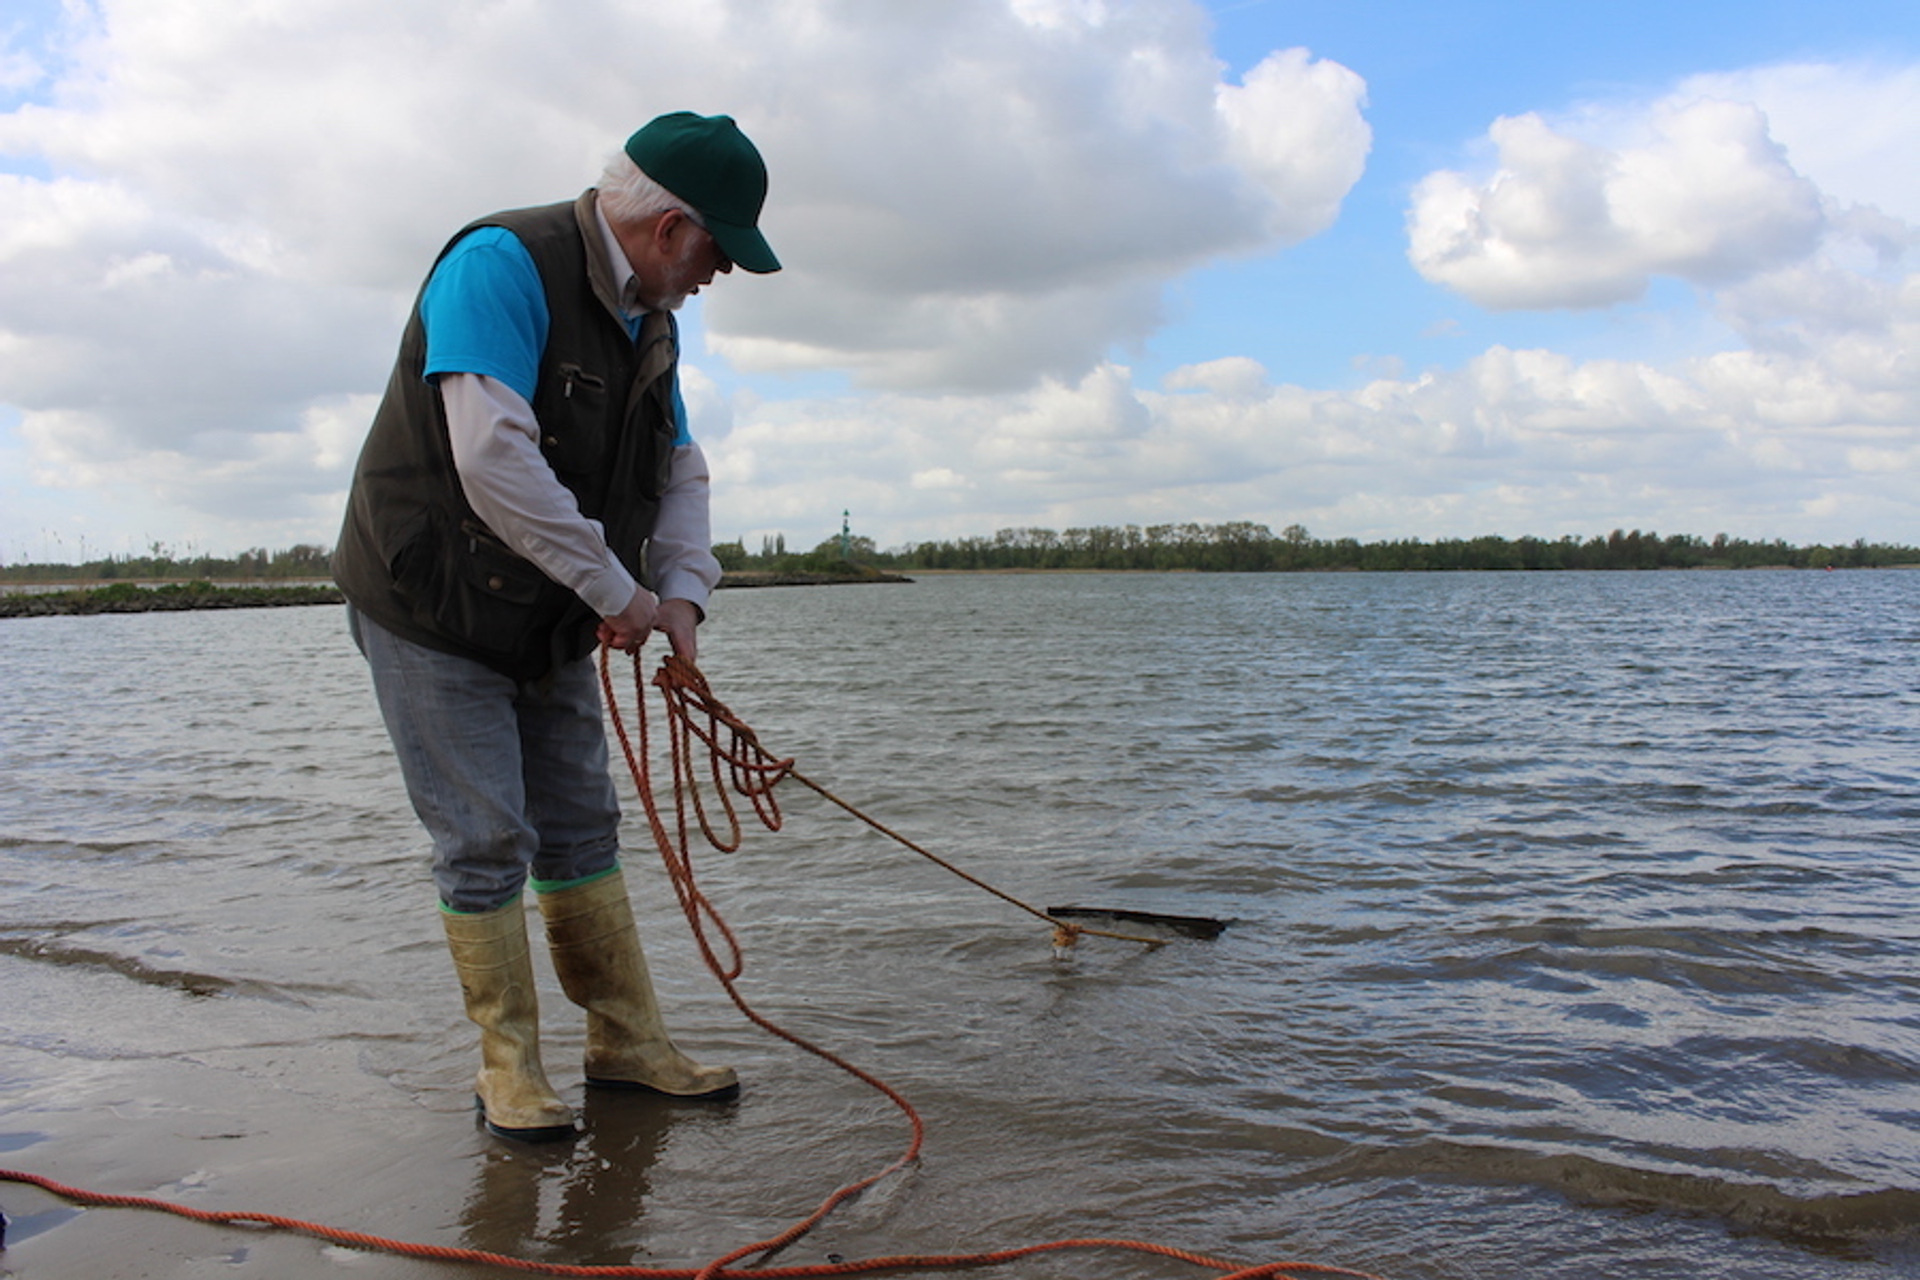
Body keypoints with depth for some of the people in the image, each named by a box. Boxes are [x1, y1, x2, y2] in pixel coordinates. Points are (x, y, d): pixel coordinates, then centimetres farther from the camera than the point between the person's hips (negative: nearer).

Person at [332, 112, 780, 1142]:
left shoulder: (650, 314, 7)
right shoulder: (501, 266, -22)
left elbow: (680, 470, 14)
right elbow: (493, 458, -33)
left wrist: (681, 589, -4)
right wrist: (616, 589, -26)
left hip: (551, 625, 8)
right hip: (434, 612, -8)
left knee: (582, 827, 10)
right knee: (486, 843, -4)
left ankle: (627, 1042, 20)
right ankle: (508, 1066, 11)